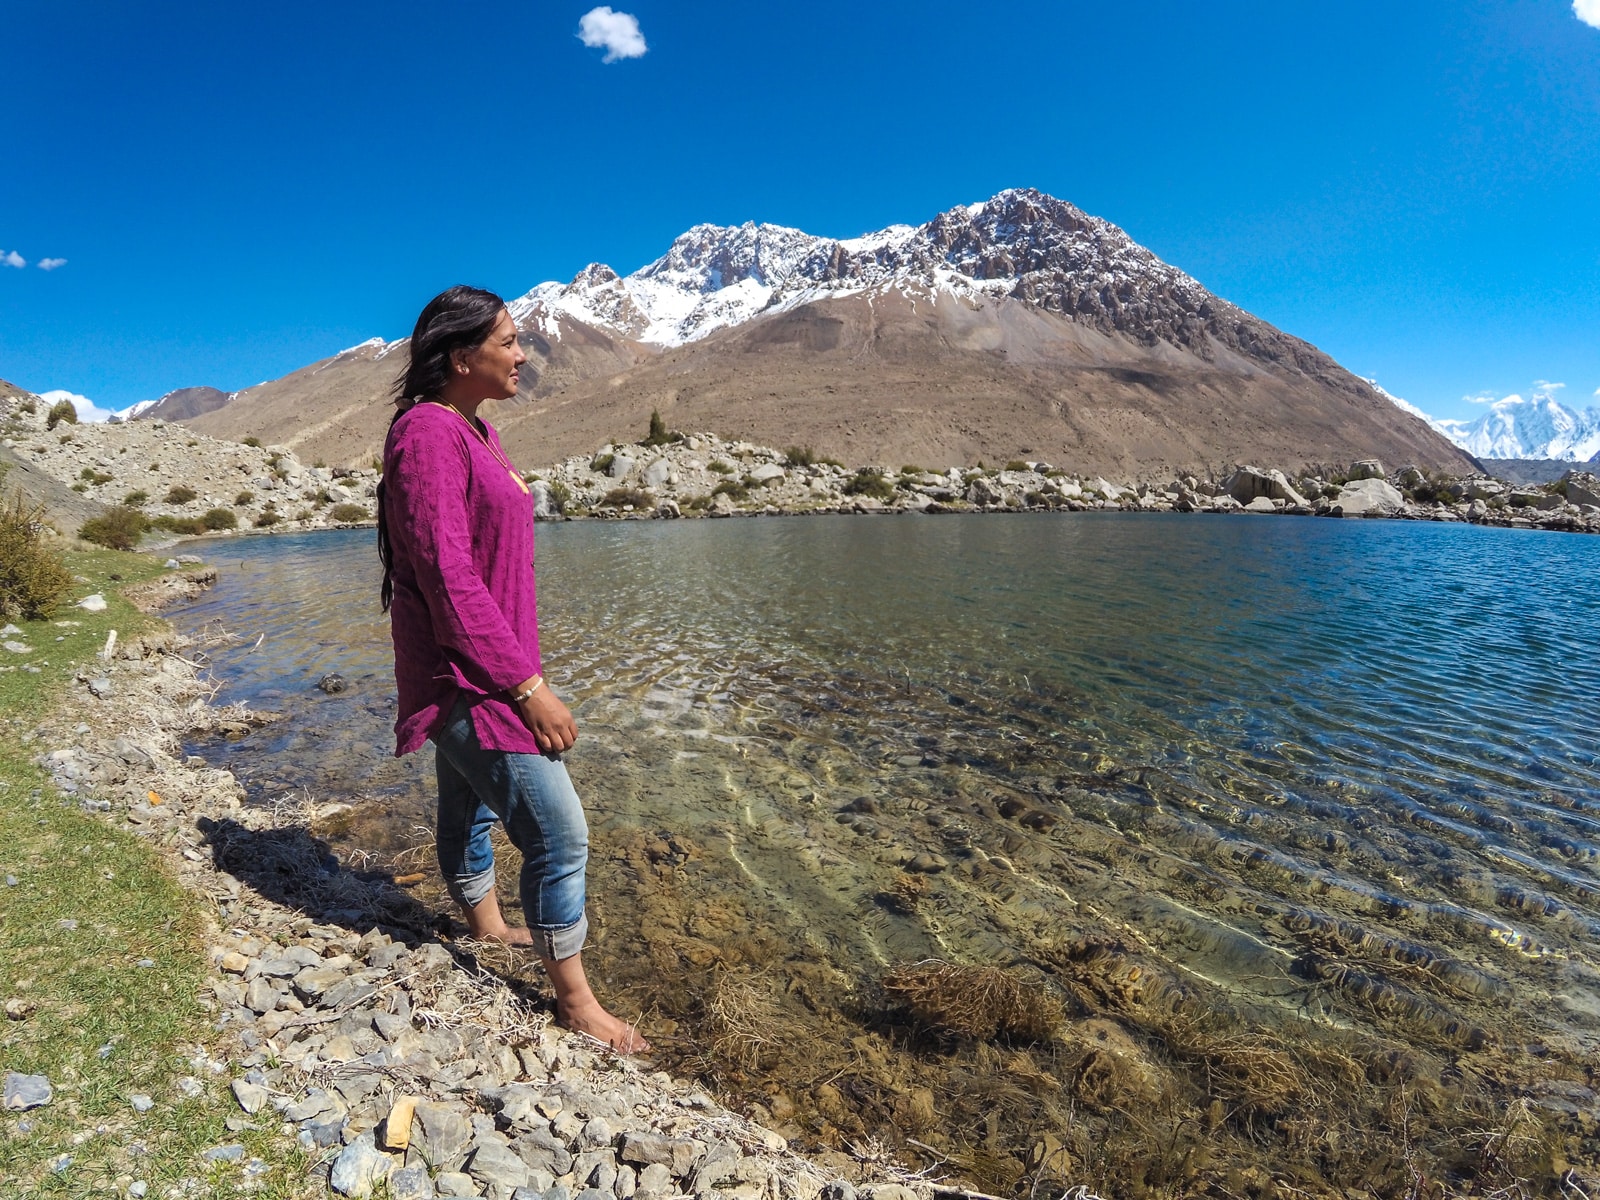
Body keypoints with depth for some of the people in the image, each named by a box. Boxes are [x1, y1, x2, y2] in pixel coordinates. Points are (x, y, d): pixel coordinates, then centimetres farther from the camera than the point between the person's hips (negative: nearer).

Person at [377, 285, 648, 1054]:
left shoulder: (473, 431, 10)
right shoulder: (428, 434, -21)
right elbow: (449, 579, -26)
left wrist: (520, 665, 20)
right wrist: (528, 686, -24)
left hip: (484, 671, 10)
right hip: (468, 680, -10)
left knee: (471, 805, 26)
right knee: (559, 836, -5)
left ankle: (486, 925, 47)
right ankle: (575, 1001, 12)